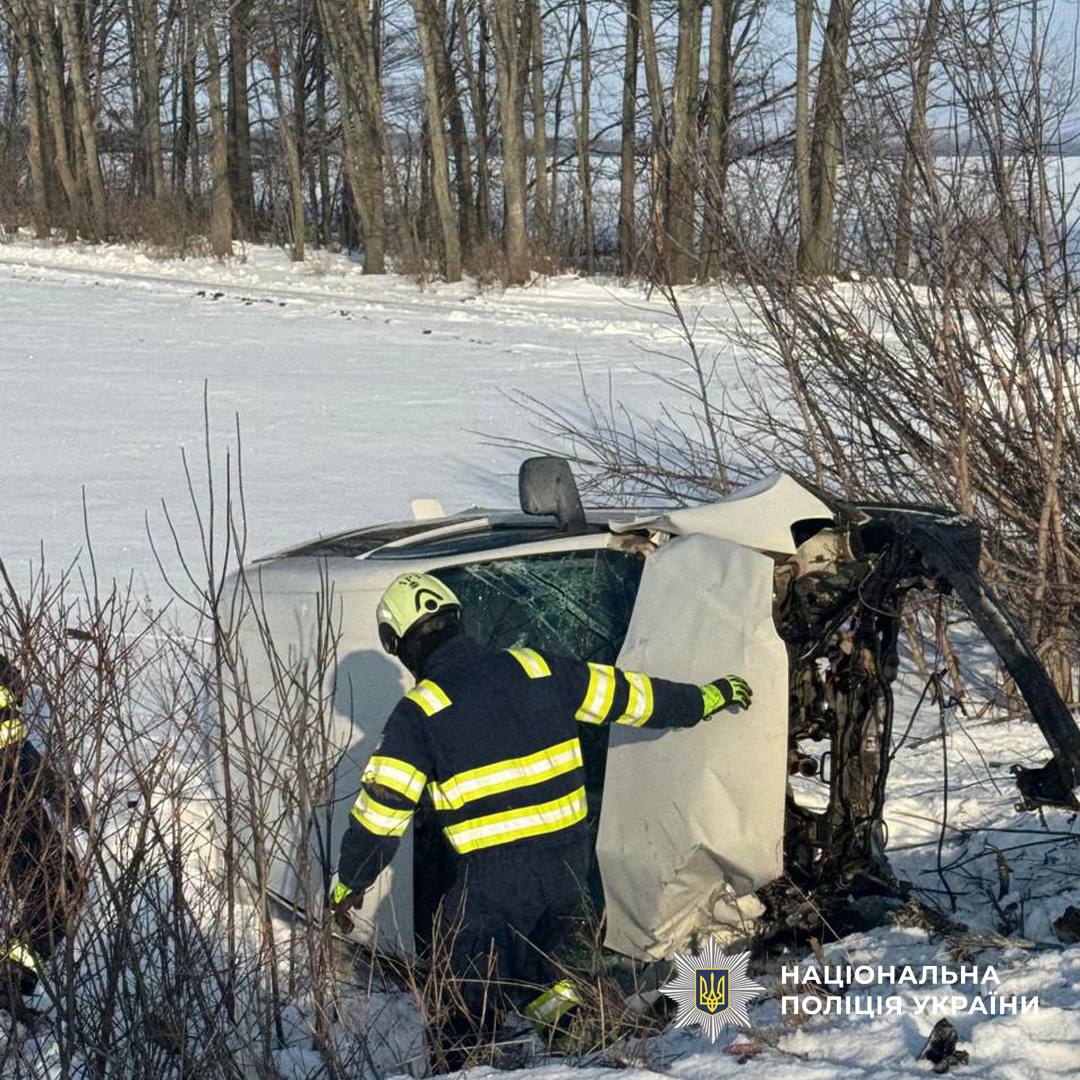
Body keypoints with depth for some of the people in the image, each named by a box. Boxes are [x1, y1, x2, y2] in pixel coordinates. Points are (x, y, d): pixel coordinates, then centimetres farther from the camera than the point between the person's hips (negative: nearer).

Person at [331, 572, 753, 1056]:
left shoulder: (419, 712, -7)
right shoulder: (537, 669, 5)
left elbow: (381, 806, -7)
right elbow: (628, 694, 13)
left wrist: (349, 884, 5)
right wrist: (705, 698, 27)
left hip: (494, 876, -5)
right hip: (569, 861, 5)